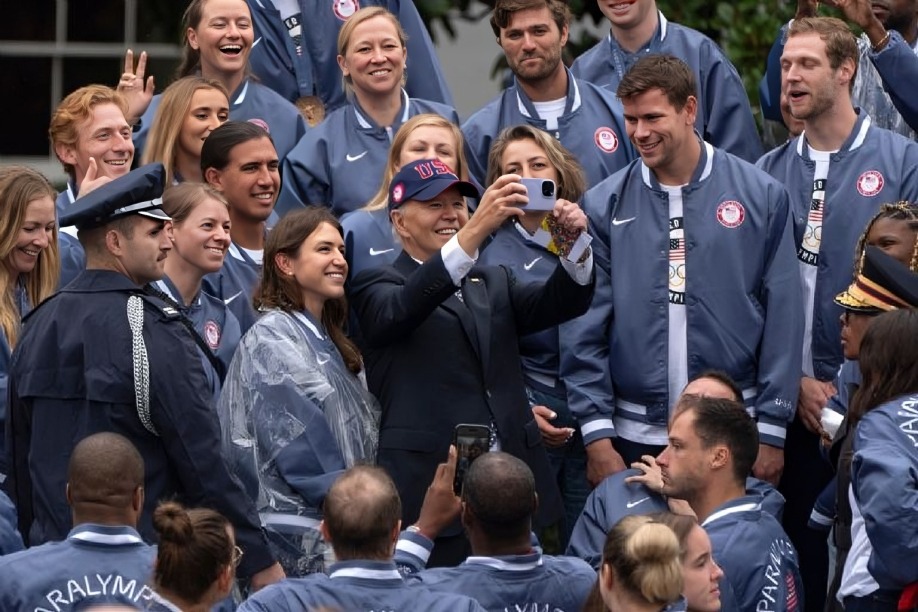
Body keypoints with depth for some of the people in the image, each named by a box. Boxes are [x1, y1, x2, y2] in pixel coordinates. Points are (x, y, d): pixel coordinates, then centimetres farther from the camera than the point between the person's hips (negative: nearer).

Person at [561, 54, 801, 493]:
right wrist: (597, 434, -4)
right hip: (635, 437, 1)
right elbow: (585, 331, 2)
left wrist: (771, 432, -1)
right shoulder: (605, 206, 3)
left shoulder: (761, 197, 1)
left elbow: (782, 320, 2)